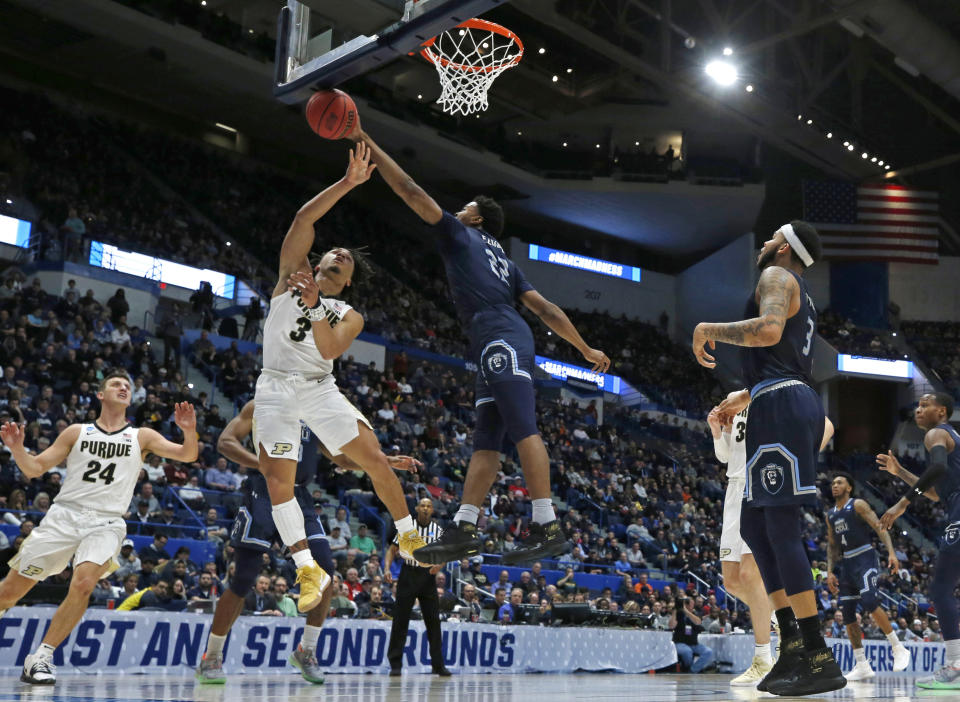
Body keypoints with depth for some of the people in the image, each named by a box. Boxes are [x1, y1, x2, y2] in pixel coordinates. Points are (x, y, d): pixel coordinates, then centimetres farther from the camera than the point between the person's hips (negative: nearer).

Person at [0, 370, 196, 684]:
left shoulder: (141, 437, 12)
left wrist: (189, 431, -17)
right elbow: (35, 469, 11)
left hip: (106, 523, -1)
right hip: (64, 516, 1)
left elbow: (187, 455, 3)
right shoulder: (77, 432, 13)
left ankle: (41, 657, -14)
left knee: (83, 584, -27)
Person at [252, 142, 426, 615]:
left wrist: (315, 306, -26)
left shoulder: (349, 316, 11)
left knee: (374, 458, -9)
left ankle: (409, 537, 9)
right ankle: (309, 571, -8)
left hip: (320, 388, 1)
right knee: (278, 478, -13)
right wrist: (348, 183, -11)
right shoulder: (293, 273, 11)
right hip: (276, 387, -1)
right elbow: (305, 218, -3)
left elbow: (331, 349, -11)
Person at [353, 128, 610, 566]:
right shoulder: (504, 261, 31)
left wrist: (369, 145, 15)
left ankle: (546, 528, -20)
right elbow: (545, 308, 24)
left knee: (524, 430, -15)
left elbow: (410, 191, 9)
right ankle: (463, 530, 2)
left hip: (501, 340, -9)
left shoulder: (459, 233, 13)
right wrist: (586, 349, 23)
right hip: (498, 348, 9)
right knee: (485, 443, 4)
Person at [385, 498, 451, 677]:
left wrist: (439, 566, -17)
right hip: (408, 575, -2)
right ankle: (395, 664, 3)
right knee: (400, 620, -3)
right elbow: (393, 549, 2)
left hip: (428, 576, 2)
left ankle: (438, 665, 8)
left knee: (433, 620, 1)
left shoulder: (437, 530, 7)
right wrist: (387, 569, -14)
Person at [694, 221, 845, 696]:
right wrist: (747, 396, 41)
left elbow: (768, 331, -22)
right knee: (754, 526, 11)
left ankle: (820, 660, -16)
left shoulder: (776, 276, -1)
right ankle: (793, 644, 10)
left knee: (781, 529, -13)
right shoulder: (801, 297, 29)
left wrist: (708, 330, -8)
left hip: (782, 406, -10)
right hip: (795, 404, 10)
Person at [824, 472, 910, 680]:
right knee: (847, 614, 0)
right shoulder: (830, 514, 17)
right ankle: (862, 666, 5)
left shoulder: (858, 505, -2)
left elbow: (880, 528, -9)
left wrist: (891, 553, -21)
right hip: (845, 563, 7)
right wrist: (830, 572, 10)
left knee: (869, 601, -26)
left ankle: (899, 649, -14)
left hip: (865, 558, -7)